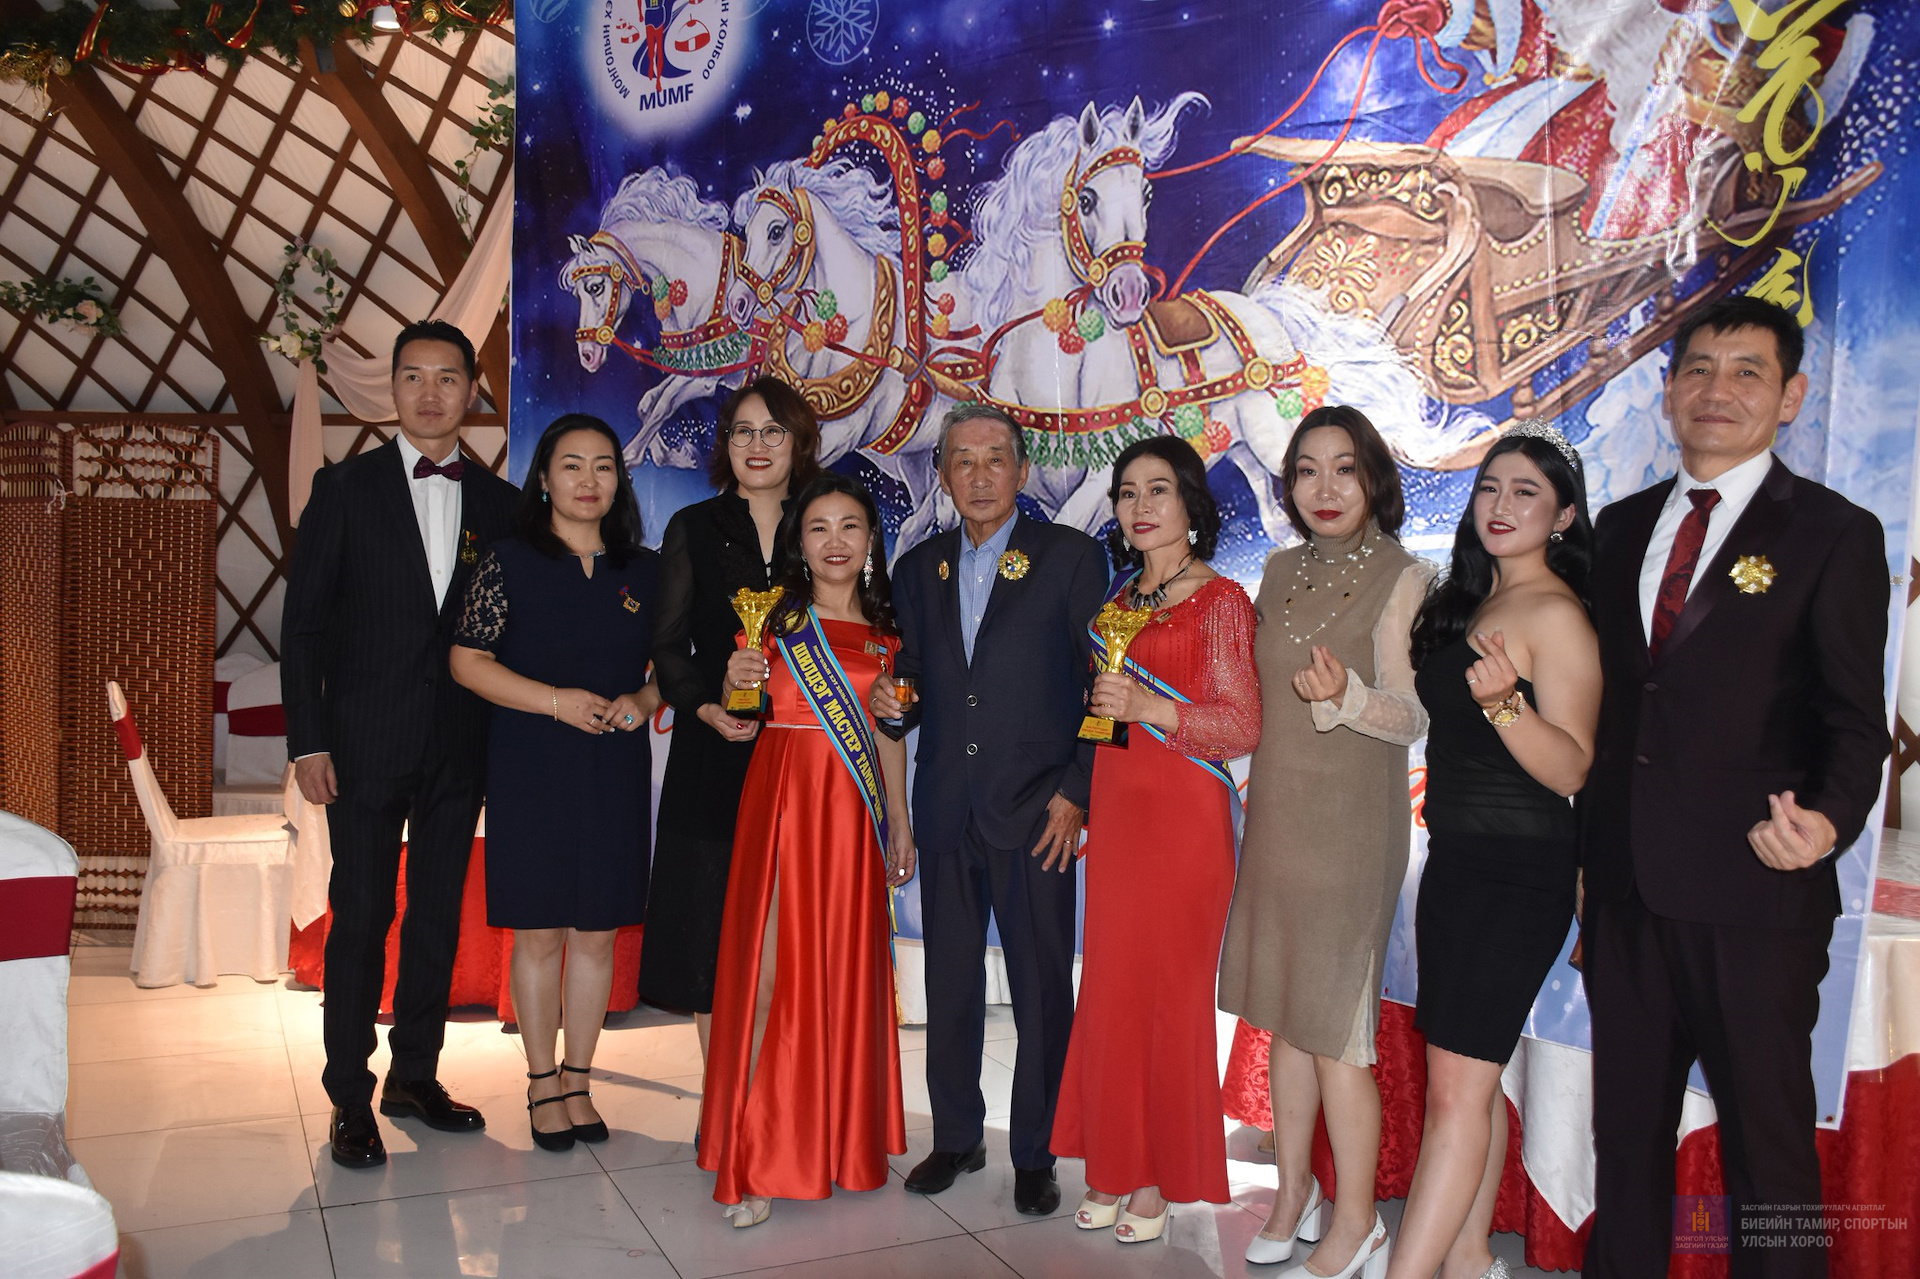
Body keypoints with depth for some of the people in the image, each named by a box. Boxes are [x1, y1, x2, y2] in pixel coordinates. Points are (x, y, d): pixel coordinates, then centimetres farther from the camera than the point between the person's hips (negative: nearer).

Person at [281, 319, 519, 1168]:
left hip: (460, 742, 3)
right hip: (366, 741, -2)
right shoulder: (346, 487, 0)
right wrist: (308, 741, -8)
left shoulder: (498, 502, 7)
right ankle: (350, 1099, 15)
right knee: (360, 918, 3)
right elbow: (304, 620, -2)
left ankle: (416, 1074, 26)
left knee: (438, 915, 11)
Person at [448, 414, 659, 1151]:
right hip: (531, 770, -2)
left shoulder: (645, 571, 7)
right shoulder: (510, 564, -1)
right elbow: (467, 661, -4)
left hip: (615, 773, 3)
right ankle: (542, 1086, 19)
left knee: (597, 931, 8)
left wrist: (643, 700, -9)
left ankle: (577, 1083, 22)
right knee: (538, 932, 4)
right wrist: (557, 701, -15)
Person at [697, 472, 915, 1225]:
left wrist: (900, 824, 13)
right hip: (781, 797, -3)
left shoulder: (882, 633, 11)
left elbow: (888, 733, 14)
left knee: (845, 966, 7)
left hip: (854, 810, 3)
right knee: (770, 962, -5)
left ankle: (838, 1135, 23)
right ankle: (752, 1159, 2)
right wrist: (734, 682, -16)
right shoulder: (776, 617, 3)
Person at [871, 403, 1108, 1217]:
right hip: (947, 810, 4)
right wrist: (894, 705, -5)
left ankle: (1035, 1154, 21)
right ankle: (956, 1137, 30)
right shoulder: (919, 569, 12)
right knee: (949, 987, 13)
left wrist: (1077, 793, -9)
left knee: (1042, 991, 4)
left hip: (1038, 811, -4)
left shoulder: (1071, 557, -1)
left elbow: (1100, 683, -3)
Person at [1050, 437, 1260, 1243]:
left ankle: (1160, 1177, 16)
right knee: (1111, 988, 8)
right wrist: (1087, 771, 14)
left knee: (1166, 989, 1)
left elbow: (1244, 726, -10)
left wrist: (1148, 708, -22)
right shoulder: (1120, 600, 15)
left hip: (1181, 817, -6)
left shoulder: (1220, 600, -5)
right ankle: (1114, 1167, 21)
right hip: (1114, 809, 6)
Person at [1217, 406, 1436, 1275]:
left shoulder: (1401, 578, -9)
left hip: (1349, 826, -6)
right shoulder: (1282, 572, 9)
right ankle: (1293, 1190, 29)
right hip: (1275, 815, 6)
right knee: (1279, 1012, 13)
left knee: (1333, 1027, 0)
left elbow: (1411, 718, -13)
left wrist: (1345, 696, -32)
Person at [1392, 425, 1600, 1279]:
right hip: (1457, 856, 9)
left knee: (1457, 1083, -8)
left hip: (1516, 871, -9)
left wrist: (1504, 701, -32)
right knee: (1469, 1076, 15)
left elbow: (1571, 768, -19)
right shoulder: (1469, 600, 13)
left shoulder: (1556, 614, -13)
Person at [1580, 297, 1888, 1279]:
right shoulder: (1620, 527, 12)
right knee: (1627, 1122, 18)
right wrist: (1590, 839, 8)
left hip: (1754, 889, -5)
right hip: (1625, 882, 5)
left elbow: (1855, 720, -6)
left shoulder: (1834, 535, -3)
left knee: (1767, 1135, 8)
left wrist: (1830, 823, -24)